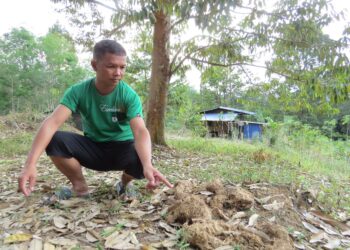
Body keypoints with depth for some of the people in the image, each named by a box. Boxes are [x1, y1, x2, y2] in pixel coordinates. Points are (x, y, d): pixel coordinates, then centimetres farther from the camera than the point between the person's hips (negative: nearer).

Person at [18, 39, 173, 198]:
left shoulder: (129, 95, -19)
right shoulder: (78, 91, -16)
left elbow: (140, 131, -32)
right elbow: (53, 122, -27)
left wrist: (147, 165, -51)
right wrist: (30, 164, -40)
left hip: (122, 148, -1)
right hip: (93, 147, 1)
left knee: (141, 161, -33)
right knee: (54, 140, -24)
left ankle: (125, 182, 5)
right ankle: (80, 186, -1)